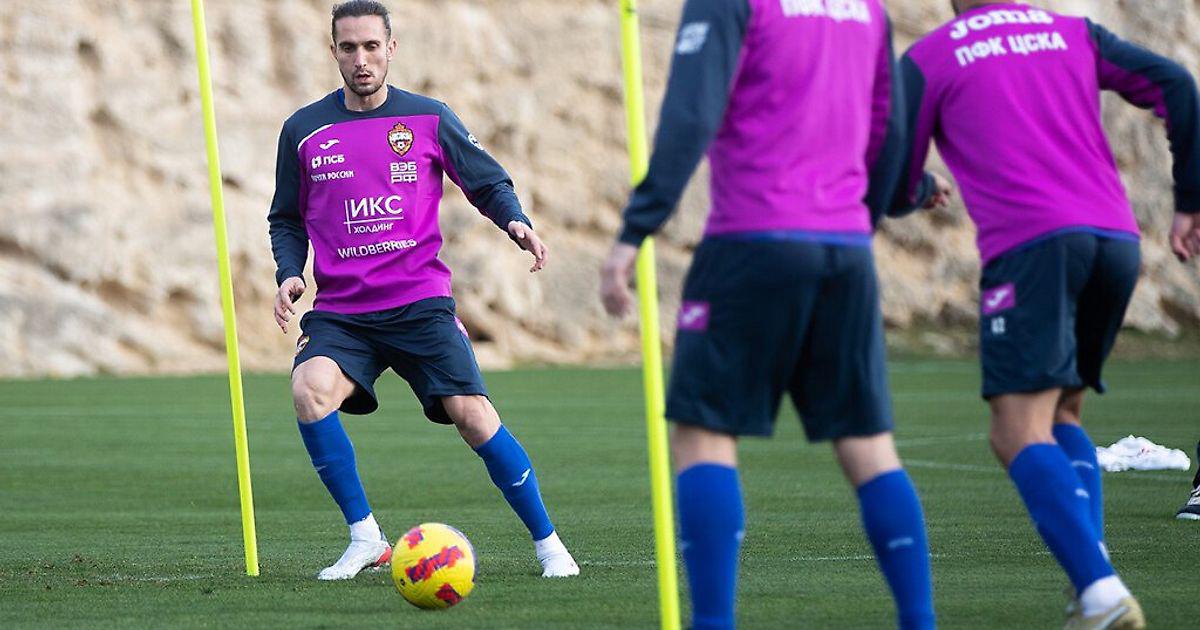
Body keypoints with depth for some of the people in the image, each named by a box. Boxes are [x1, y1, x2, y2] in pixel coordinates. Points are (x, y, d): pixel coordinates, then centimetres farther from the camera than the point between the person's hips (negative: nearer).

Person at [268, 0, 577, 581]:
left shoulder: (428, 119, 4)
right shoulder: (304, 131, 7)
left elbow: (488, 183, 10)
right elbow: (288, 218, 16)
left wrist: (515, 222, -10)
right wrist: (290, 273, -2)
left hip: (420, 302, -1)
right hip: (340, 311, 1)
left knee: (471, 413, -14)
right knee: (310, 389, -27)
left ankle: (548, 543, 3)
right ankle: (364, 537, -14)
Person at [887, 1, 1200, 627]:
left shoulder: (927, 58, 11)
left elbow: (894, 191, 15)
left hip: (1030, 245, -5)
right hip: (1116, 239, 5)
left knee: (1018, 434, -10)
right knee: (1062, 415, 20)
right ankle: (1092, 567, -1)